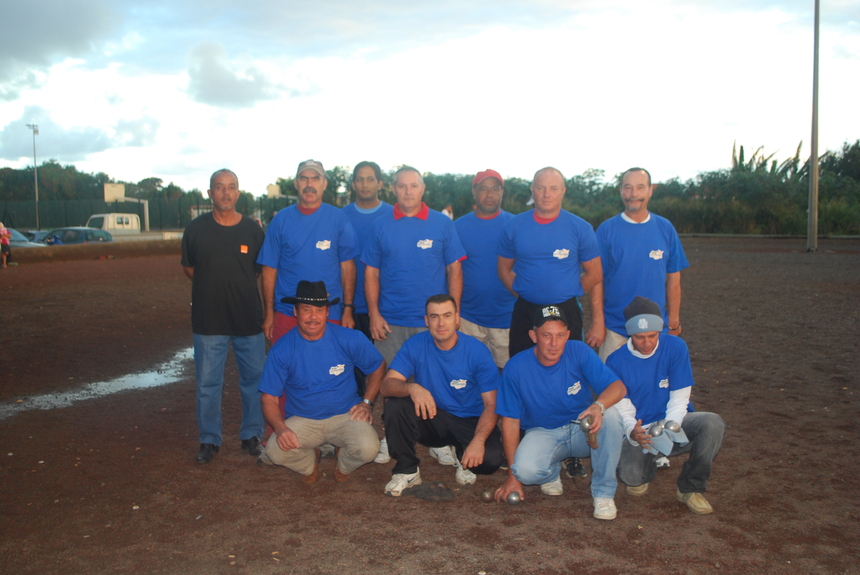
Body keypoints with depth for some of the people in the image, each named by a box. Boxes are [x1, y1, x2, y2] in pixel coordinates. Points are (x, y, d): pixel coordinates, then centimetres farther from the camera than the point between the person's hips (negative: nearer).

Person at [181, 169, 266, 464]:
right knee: (208, 383, 5)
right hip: (208, 320, -1)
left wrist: (239, 286, 7)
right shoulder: (196, 229, 0)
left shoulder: (252, 229, 1)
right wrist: (214, 288, 9)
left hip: (249, 318, 1)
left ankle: (251, 435, 24)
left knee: (254, 378, 8)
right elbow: (188, 267, 13)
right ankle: (209, 440, 21)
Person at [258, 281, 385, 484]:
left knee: (368, 449, -30)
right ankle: (310, 462, 8)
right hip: (302, 420, 0)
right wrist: (281, 429, -24)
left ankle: (343, 464, 10)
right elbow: (269, 398, -6)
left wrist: (367, 402, -3)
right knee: (276, 450, -30)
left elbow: (378, 367, 8)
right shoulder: (281, 349, -9)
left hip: (345, 416, 0)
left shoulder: (350, 339, -9)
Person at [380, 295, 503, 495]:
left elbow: (491, 404, -14)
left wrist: (478, 441, -31)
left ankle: (462, 455, 9)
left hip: (470, 422, -1)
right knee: (396, 405, -27)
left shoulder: (477, 351, -14)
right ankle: (407, 471, -6)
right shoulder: (415, 345, -10)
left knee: (490, 459, -29)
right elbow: (387, 385, -17)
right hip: (431, 418, 1)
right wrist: (412, 388, -40)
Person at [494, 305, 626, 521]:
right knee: (526, 470, -33)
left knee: (611, 415, -31)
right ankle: (552, 473, 8)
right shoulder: (516, 367, -15)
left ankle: (603, 492, -13)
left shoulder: (579, 352, -14)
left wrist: (599, 405, -45)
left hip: (583, 430, 1)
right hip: (543, 433, -1)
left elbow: (617, 386, -20)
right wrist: (513, 476, -9)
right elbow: (510, 420, -9)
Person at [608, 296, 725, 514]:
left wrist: (668, 428, -26)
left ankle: (690, 488, -9)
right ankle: (648, 466, 13)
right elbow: (622, 408, -9)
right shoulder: (616, 361, -9)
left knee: (713, 423, -31)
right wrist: (633, 432, -31)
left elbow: (679, 398, -9)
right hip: (640, 429, -1)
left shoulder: (675, 347, -9)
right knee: (630, 476, -29)